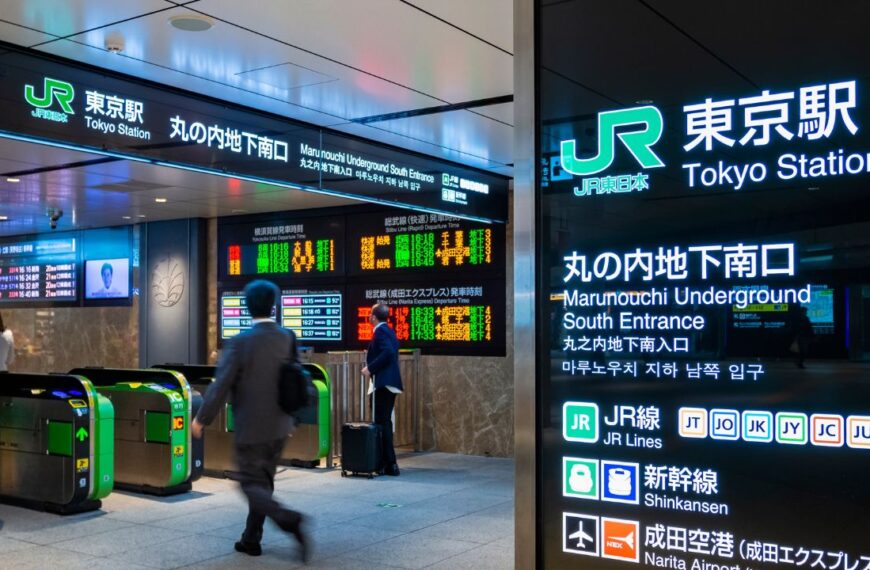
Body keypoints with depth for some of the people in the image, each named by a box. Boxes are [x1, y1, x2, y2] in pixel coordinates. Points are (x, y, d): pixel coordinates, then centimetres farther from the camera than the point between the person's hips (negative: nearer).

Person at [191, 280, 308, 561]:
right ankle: (251, 539, 23)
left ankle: (289, 519, -20)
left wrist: (201, 419, -3)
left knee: (252, 485, 3)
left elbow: (221, 386, -14)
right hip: (279, 426, 5)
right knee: (263, 482, 18)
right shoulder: (288, 338, -2)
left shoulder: (239, 343, -15)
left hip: (251, 428, -5)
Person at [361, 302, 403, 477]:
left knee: (382, 423, -7)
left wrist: (370, 368, -21)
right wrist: (372, 367, 16)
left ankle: (390, 464, -6)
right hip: (390, 383, 10)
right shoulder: (388, 331, 18)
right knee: (385, 422, 16)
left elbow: (388, 352, -26)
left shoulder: (380, 331, -11)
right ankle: (388, 462, 22)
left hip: (383, 383, -10)